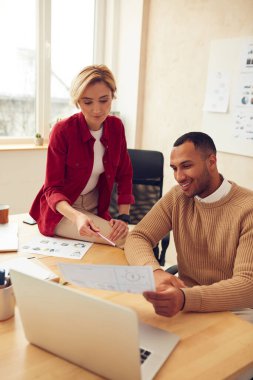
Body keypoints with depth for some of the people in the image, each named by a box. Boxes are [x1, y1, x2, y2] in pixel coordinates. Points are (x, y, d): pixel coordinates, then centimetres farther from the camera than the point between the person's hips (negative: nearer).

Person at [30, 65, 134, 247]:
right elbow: (53, 189, -17)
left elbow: (124, 175, 3)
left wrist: (124, 216, -10)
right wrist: (76, 217, -36)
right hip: (62, 210, -5)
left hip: (95, 209, 5)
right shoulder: (63, 130, -19)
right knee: (126, 240, -25)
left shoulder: (116, 126, -5)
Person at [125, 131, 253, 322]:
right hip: (183, 295, 4)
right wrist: (155, 272, -28)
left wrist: (185, 299, -41)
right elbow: (136, 238, -6)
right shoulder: (177, 197, -1)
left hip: (233, 309, -4)